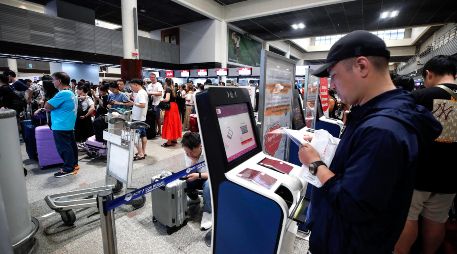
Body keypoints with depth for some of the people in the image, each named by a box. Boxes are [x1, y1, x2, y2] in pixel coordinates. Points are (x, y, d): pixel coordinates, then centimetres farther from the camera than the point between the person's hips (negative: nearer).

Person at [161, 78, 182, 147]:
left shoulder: (168, 89, -11)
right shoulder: (173, 89, 12)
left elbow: (167, 99, -24)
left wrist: (162, 100, -6)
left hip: (170, 107, -8)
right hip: (174, 106, 8)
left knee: (169, 123, -3)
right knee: (174, 122, 14)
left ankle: (169, 142, 1)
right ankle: (174, 139, 23)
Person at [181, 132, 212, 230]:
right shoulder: (188, 154, -13)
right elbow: (189, 171, -12)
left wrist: (198, 175, -42)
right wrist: (193, 160, -31)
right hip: (198, 178, 6)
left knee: (208, 184, -38)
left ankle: (207, 213, -17)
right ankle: (195, 199, 12)